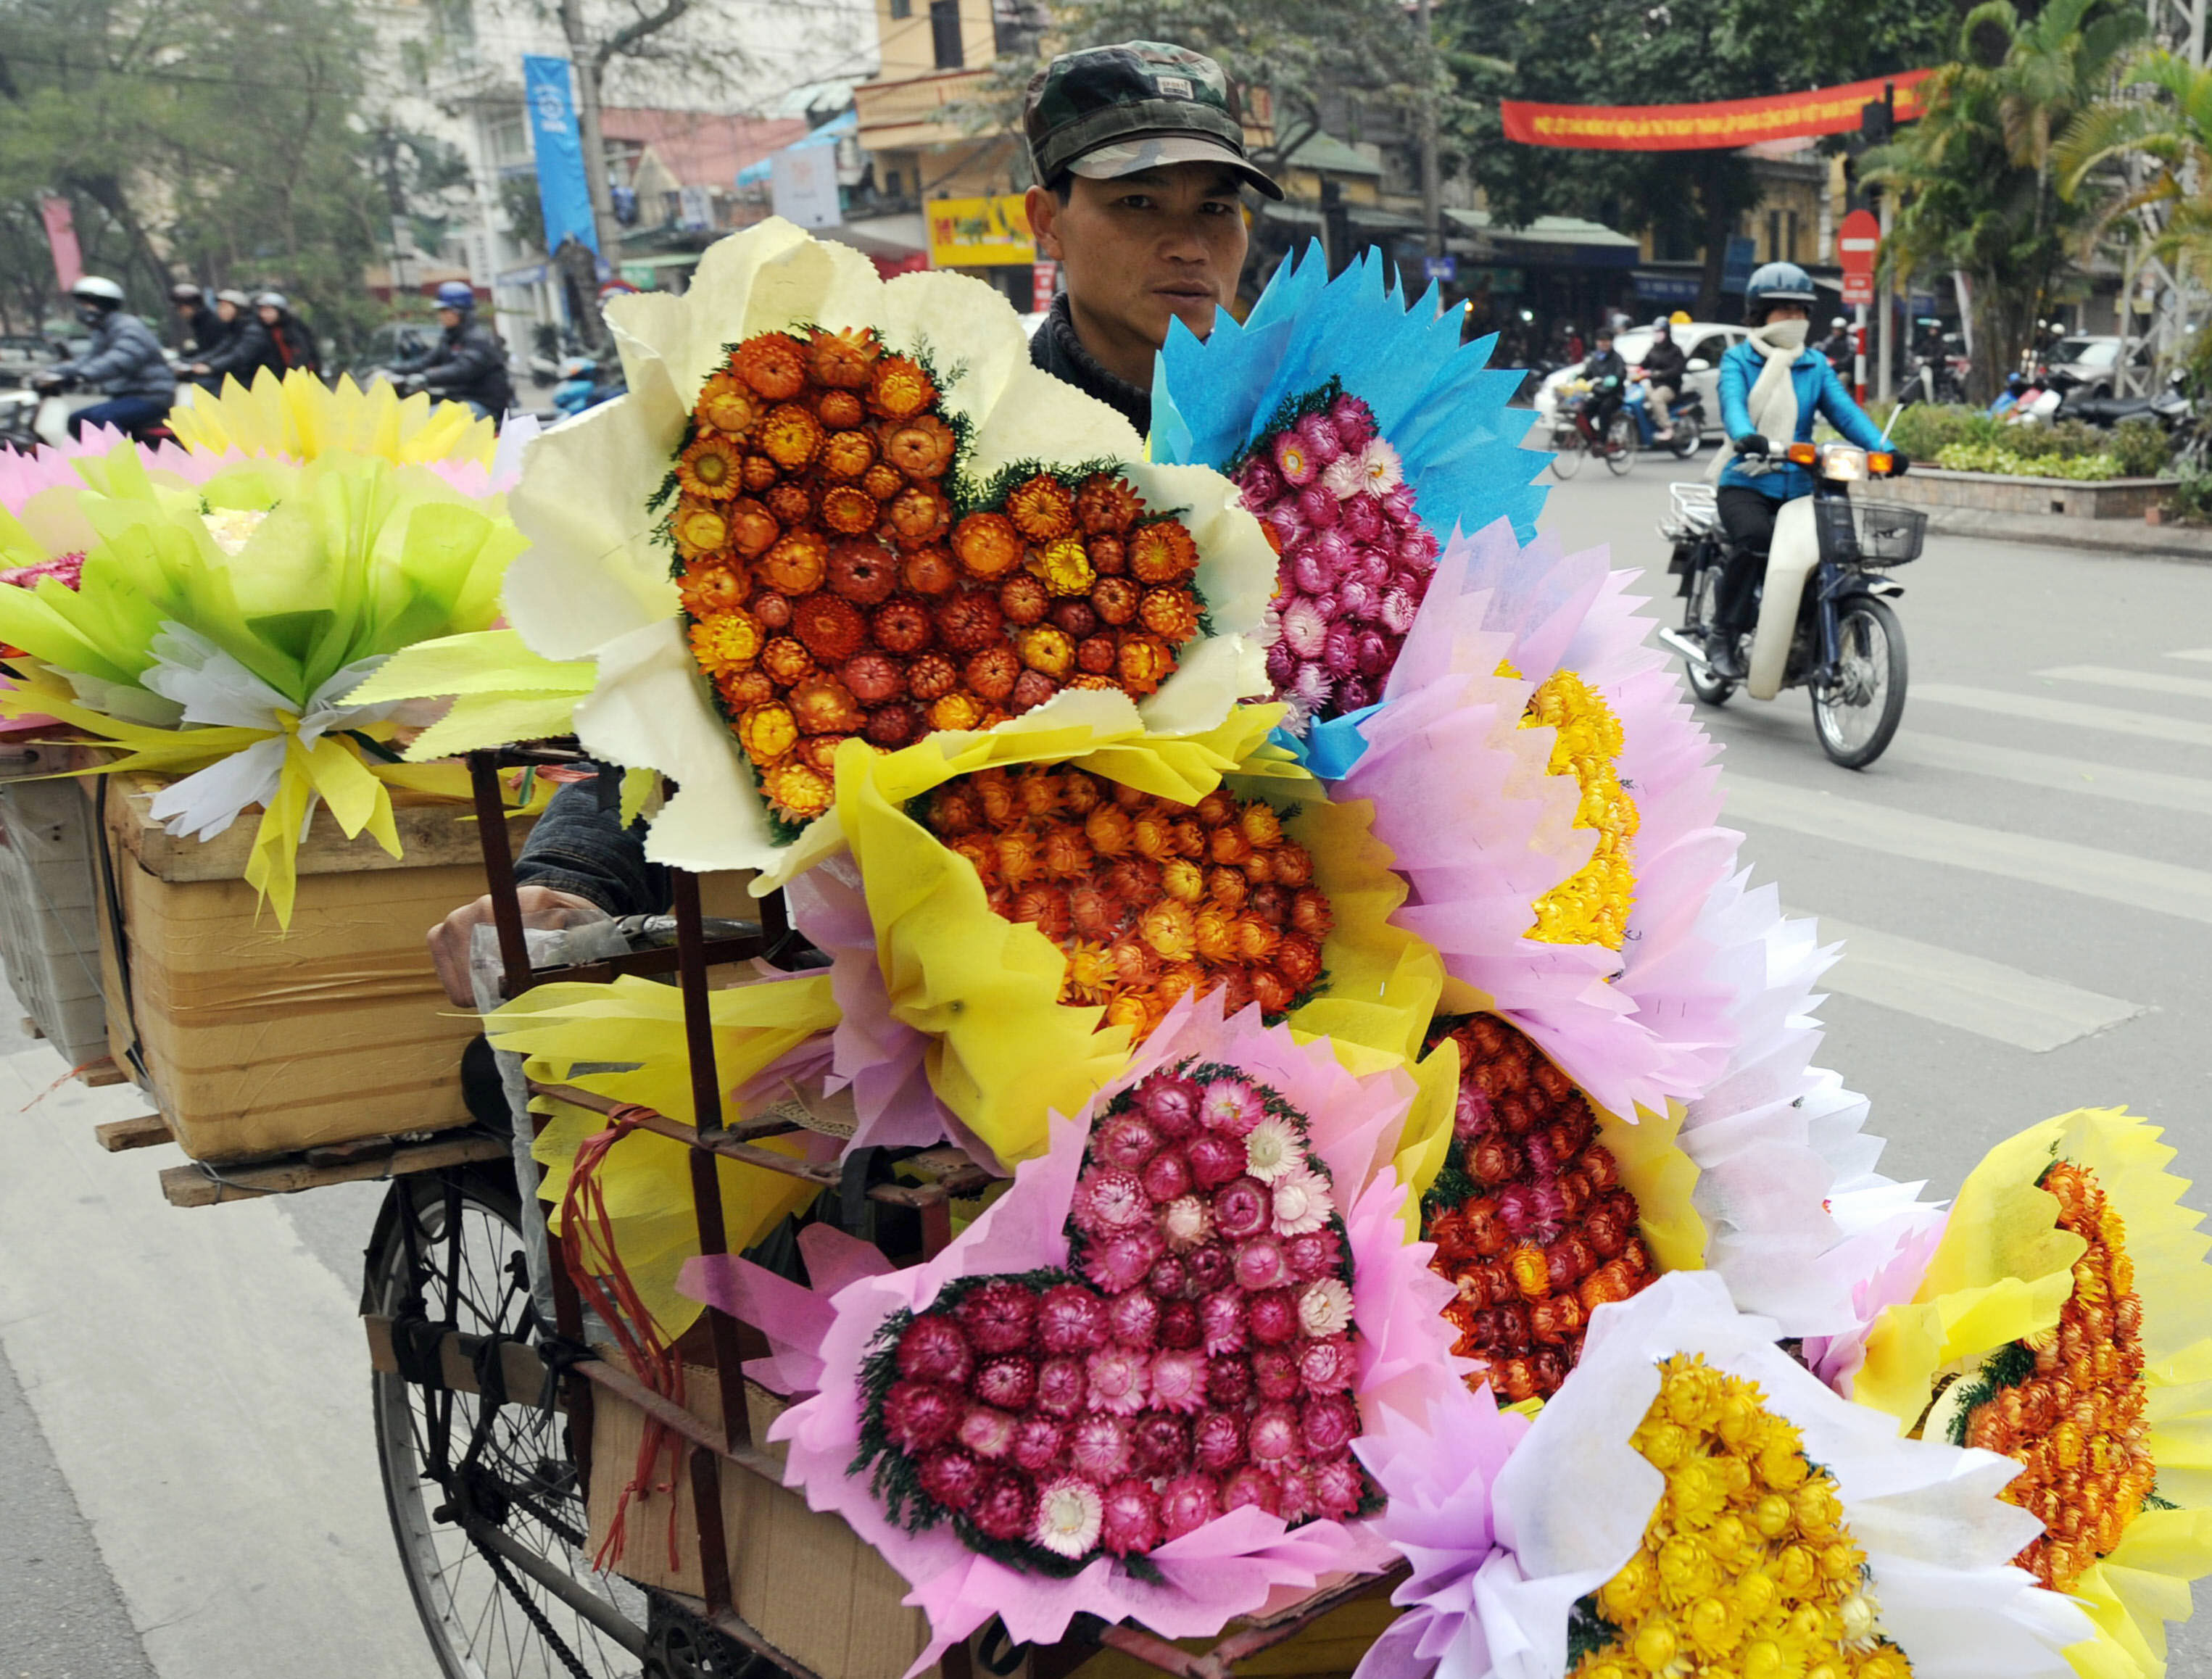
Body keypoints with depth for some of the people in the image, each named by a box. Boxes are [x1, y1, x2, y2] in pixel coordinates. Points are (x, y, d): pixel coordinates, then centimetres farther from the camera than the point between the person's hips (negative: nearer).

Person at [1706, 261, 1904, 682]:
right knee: (1754, 539, -34)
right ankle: (1723, 637, -19)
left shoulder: (1815, 365, 17)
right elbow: (1732, 404, -14)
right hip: (1746, 484, -4)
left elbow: (1845, 410, 4)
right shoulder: (1737, 360, 6)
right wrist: (1746, 437, -38)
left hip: (1799, 486, 5)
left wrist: (1883, 449, -15)